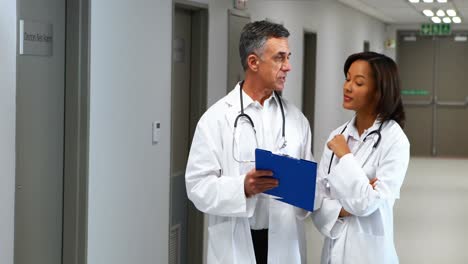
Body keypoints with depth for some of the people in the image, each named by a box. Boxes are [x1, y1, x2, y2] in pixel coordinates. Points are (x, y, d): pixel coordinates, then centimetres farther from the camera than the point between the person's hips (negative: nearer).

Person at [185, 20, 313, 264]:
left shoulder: (296, 119, 8)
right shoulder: (216, 118, -5)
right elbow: (198, 186, -10)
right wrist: (242, 187, -25)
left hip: (285, 242, 3)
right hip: (235, 244, -3)